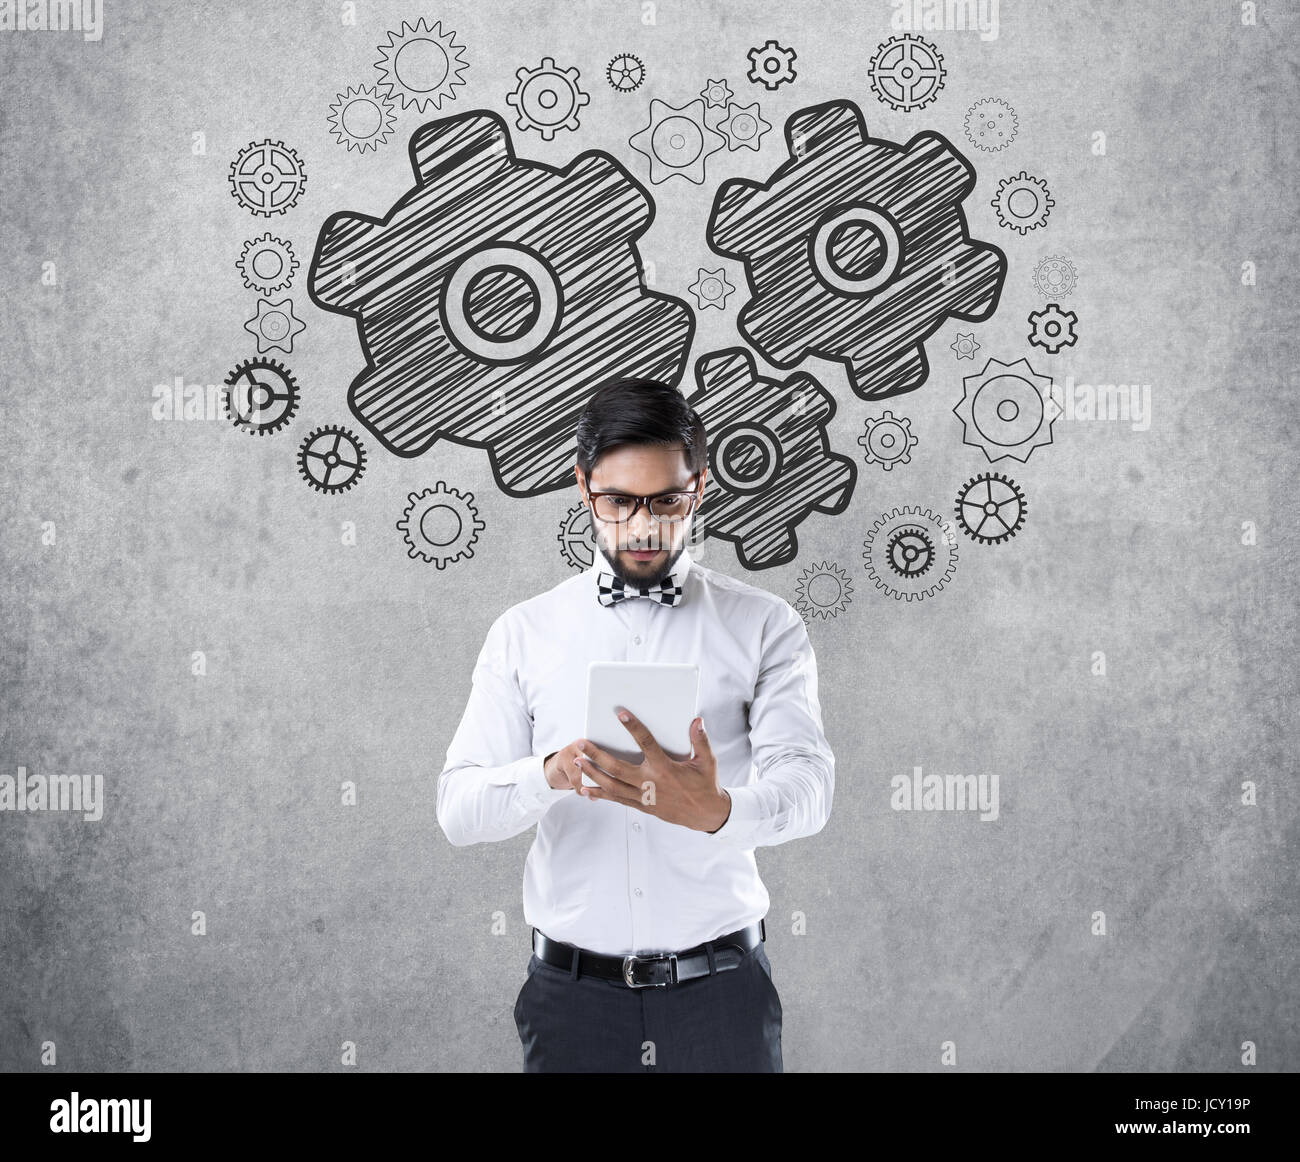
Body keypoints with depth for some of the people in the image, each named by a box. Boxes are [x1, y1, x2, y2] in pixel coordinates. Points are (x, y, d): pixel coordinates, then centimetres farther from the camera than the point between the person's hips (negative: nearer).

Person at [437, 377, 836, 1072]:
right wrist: (550, 774, -23)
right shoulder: (522, 634, 5)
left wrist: (718, 811, -34)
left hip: (720, 989, -1)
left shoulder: (764, 625, 2)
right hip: (572, 994, 1)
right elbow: (457, 808, -2)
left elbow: (806, 783, -12)